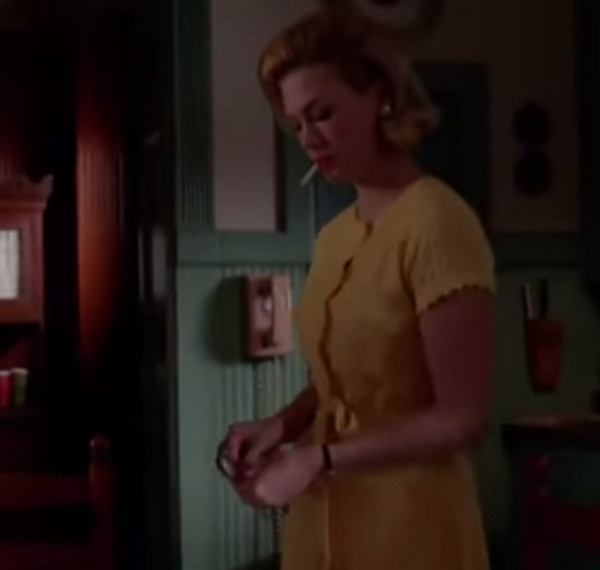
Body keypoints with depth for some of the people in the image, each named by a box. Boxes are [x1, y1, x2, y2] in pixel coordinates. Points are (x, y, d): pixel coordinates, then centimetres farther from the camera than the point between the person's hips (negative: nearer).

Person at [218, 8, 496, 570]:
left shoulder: (437, 221, -16)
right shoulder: (334, 236, 6)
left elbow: (462, 418, -17)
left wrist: (319, 459, -15)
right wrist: (282, 424, -3)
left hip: (408, 520, -7)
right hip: (325, 515, 7)